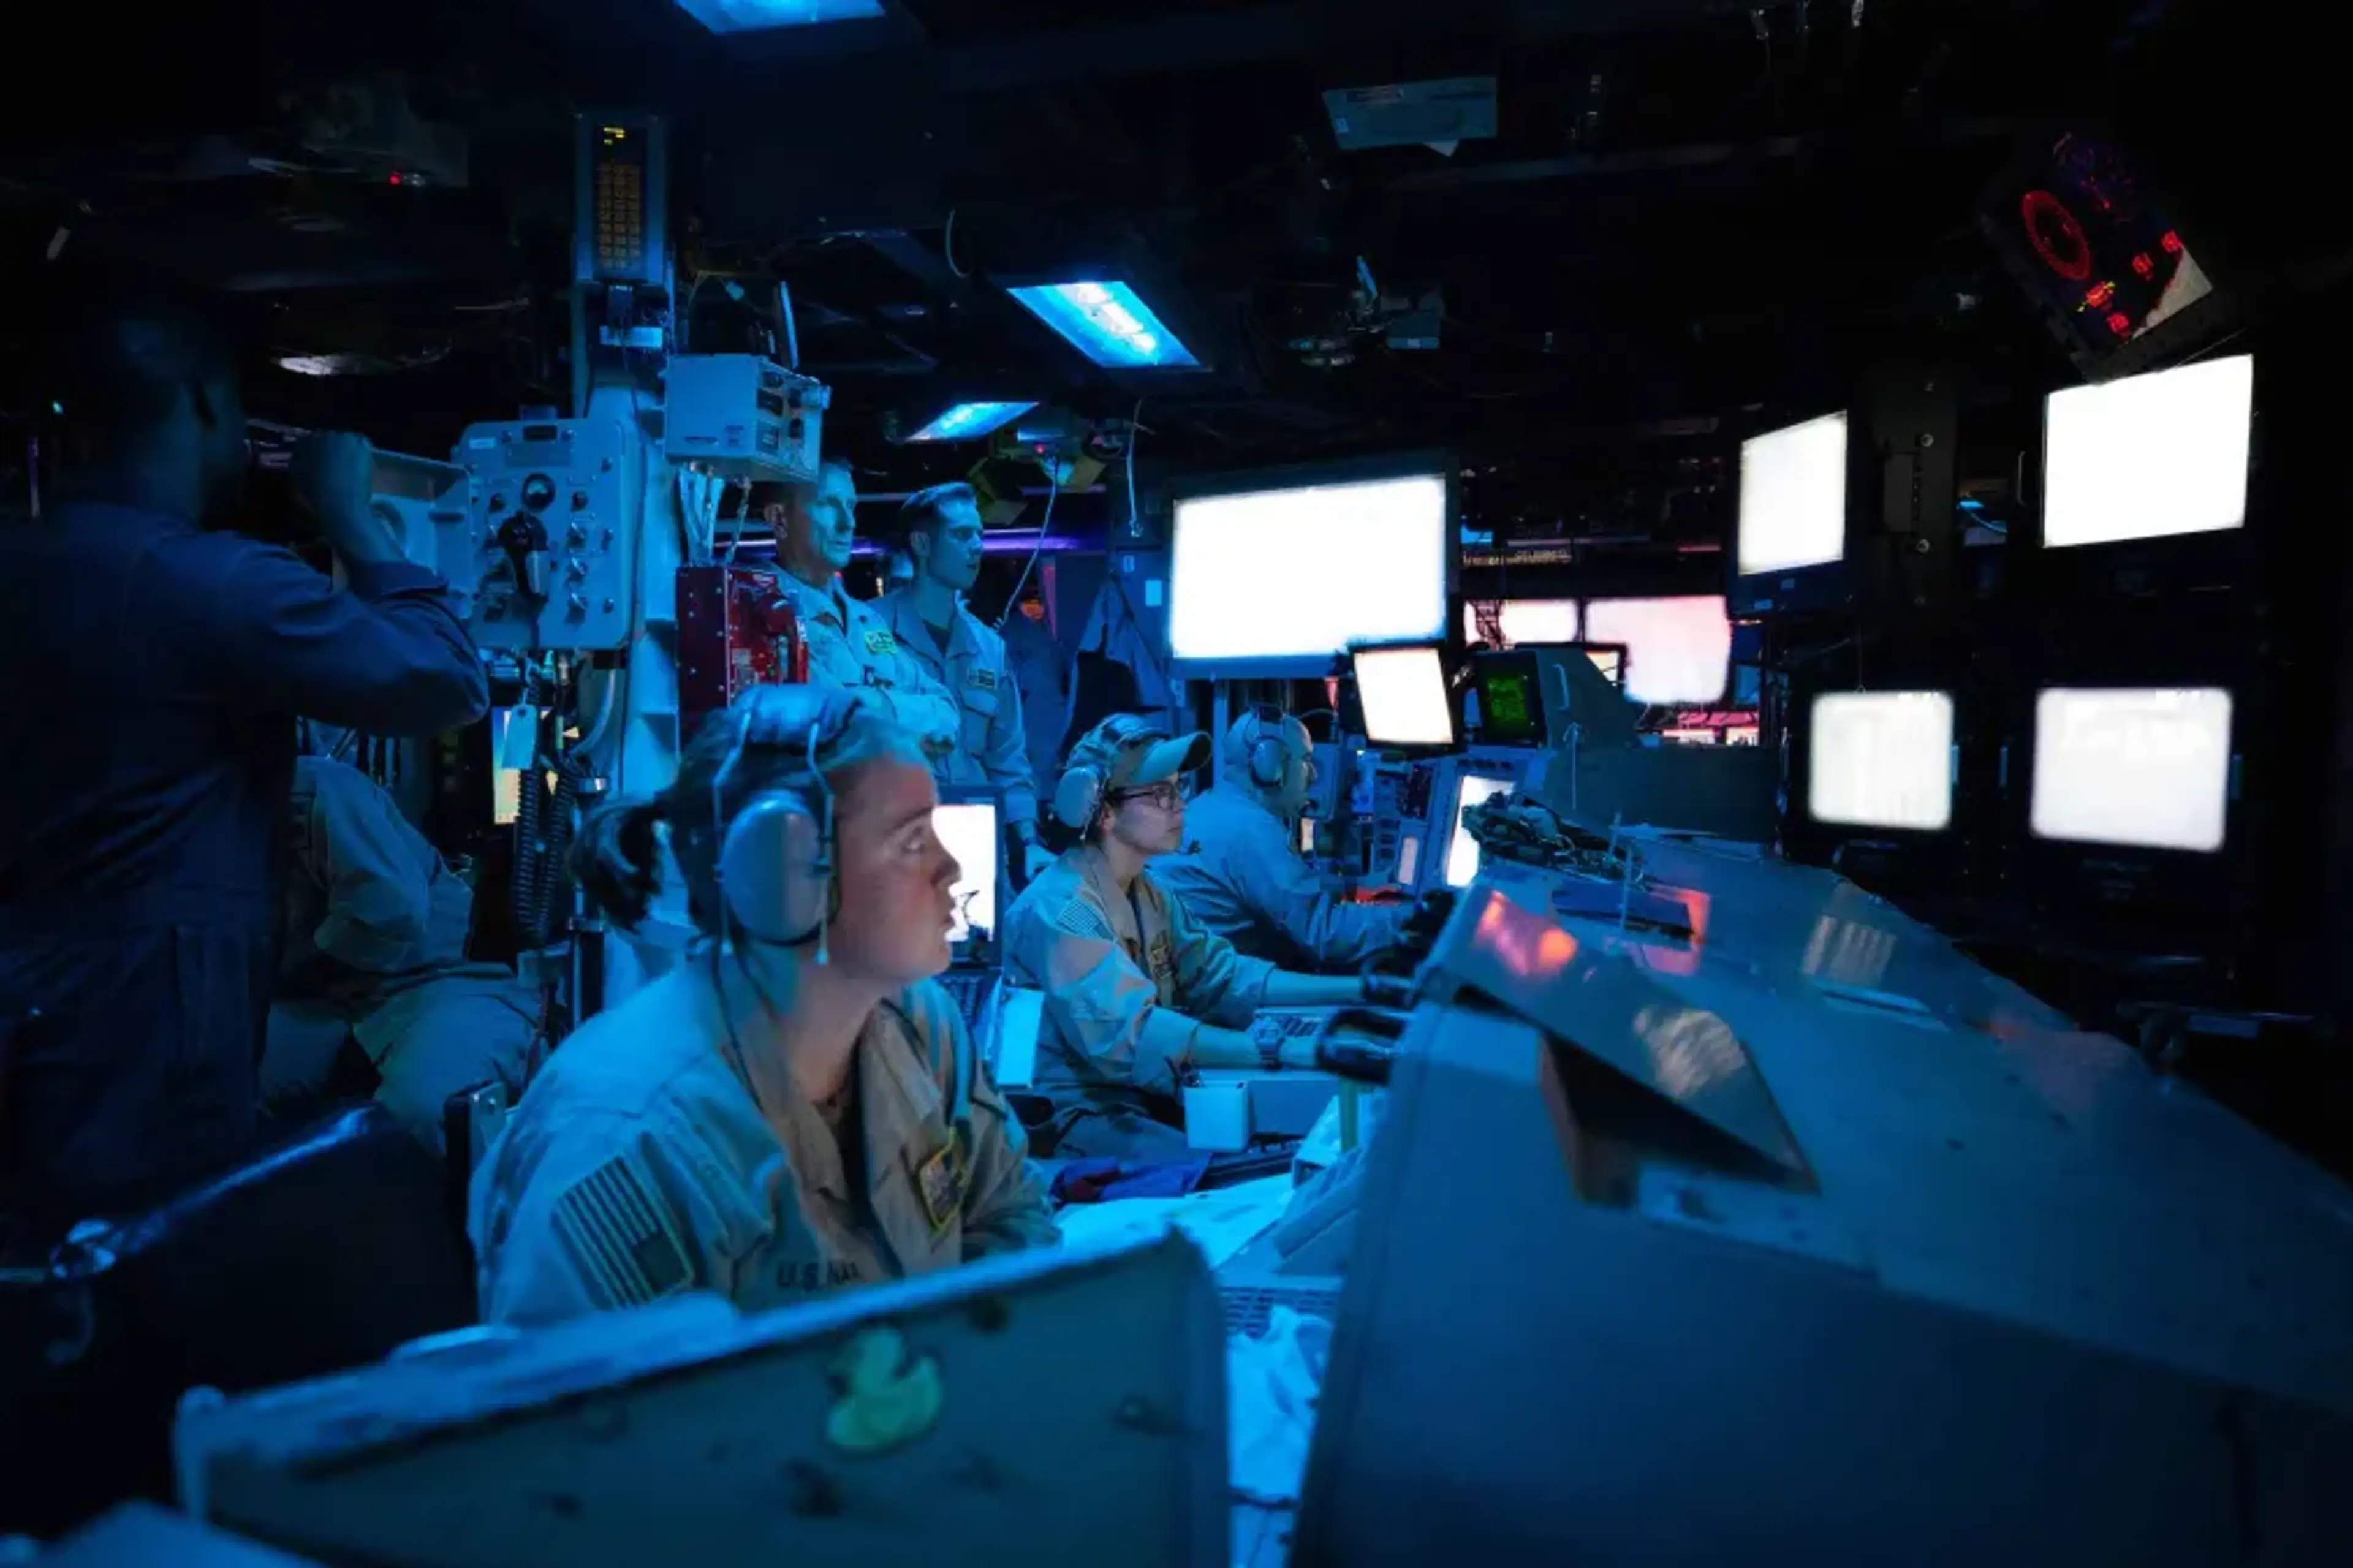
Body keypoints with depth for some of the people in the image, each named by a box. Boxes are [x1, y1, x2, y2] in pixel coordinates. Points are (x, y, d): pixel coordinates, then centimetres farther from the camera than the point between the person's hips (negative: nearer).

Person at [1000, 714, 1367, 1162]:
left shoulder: (1146, 894, 10)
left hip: (1146, 1096, 8)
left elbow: (1221, 976, 6)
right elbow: (1130, 1034, -30)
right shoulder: (1061, 907, -20)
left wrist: (1360, 988, -3)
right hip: (1079, 1115, -8)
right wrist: (1283, 1050, -35)